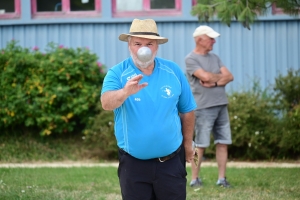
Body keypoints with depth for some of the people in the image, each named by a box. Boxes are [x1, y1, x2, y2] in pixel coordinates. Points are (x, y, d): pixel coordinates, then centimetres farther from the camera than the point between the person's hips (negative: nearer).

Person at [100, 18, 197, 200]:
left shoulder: (173, 71, -2)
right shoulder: (117, 73, -9)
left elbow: (187, 110, 9)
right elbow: (107, 103, -29)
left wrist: (188, 144, 15)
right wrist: (125, 91, -49)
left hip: (170, 162, 1)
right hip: (133, 163, -1)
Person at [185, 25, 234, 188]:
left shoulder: (214, 58, 17)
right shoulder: (191, 59, -4)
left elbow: (229, 77, 8)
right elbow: (205, 76, -17)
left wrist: (215, 82, -10)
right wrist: (220, 76, 2)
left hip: (221, 105, 7)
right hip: (204, 107, -6)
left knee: (223, 143, 3)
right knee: (200, 145, -5)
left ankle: (222, 179, 7)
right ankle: (194, 179, 1)